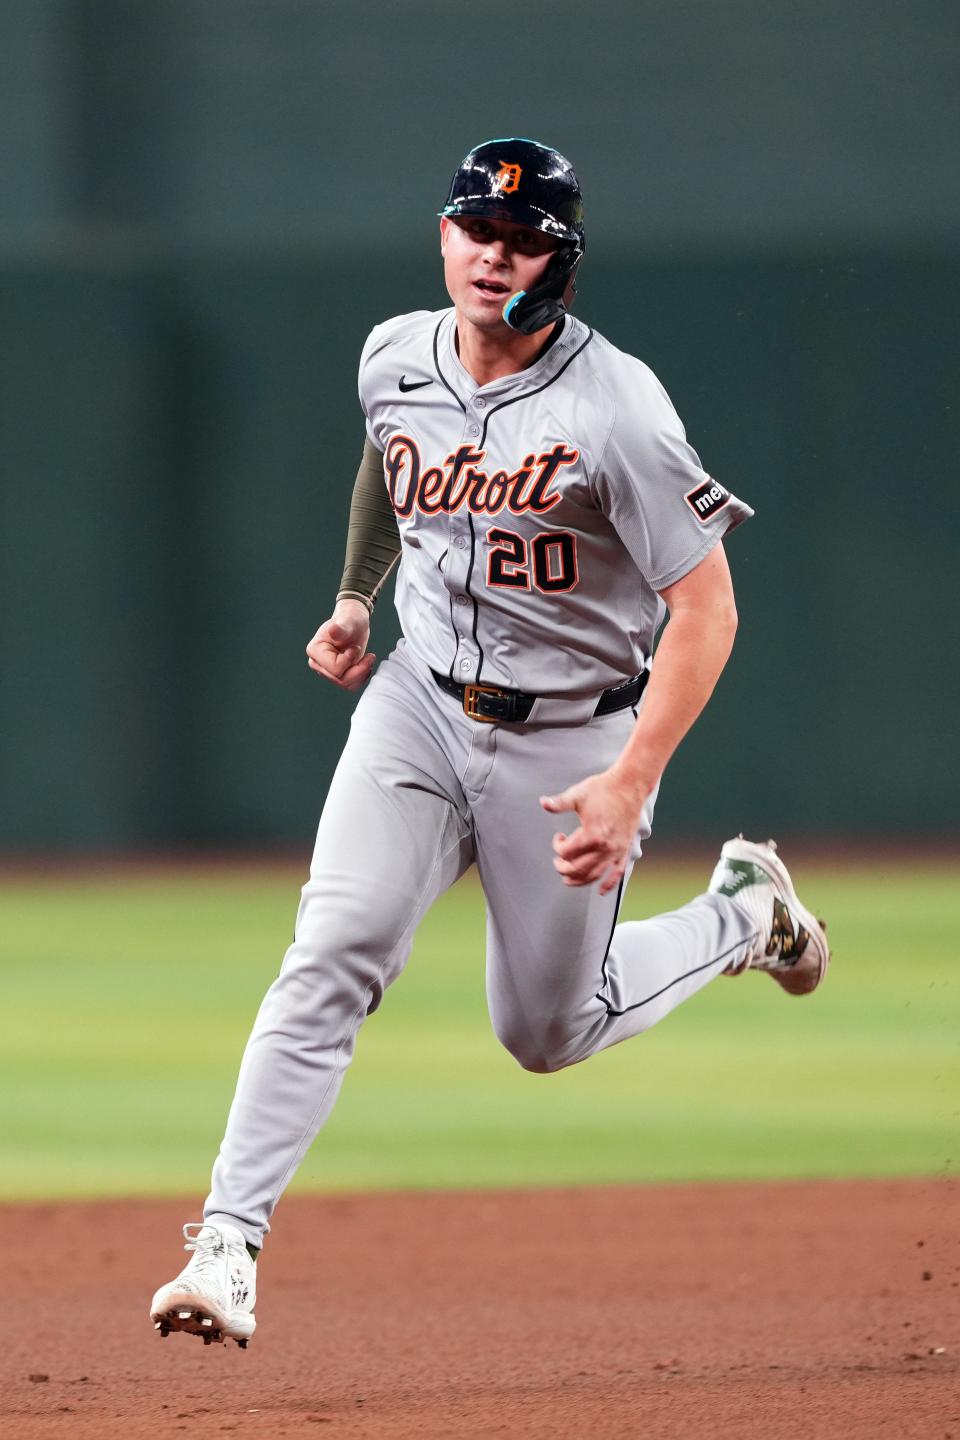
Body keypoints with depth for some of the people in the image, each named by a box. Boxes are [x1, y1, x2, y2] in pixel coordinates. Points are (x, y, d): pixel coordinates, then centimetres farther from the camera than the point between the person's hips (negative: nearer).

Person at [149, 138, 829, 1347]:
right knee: (334, 954, -17)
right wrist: (354, 596, 21)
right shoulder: (395, 359, -4)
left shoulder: (614, 411, -23)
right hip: (418, 703, 4)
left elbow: (705, 606, -22)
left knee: (547, 1033, 10)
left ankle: (742, 916, 37)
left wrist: (631, 783, -29)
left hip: (572, 738, -4)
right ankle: (228, 1244, -20)